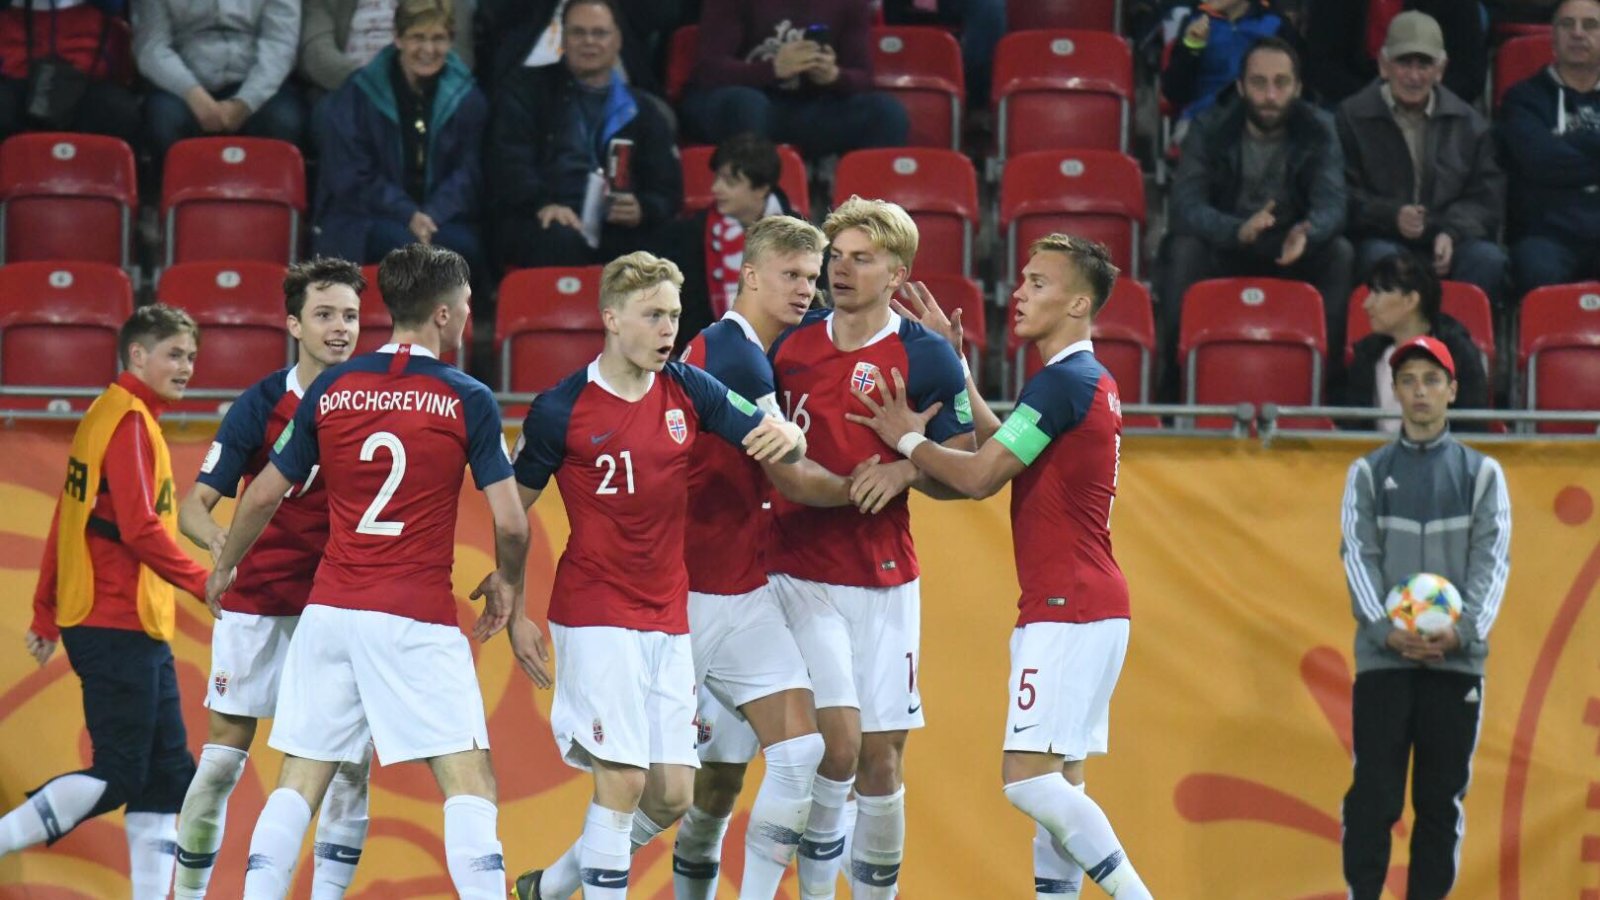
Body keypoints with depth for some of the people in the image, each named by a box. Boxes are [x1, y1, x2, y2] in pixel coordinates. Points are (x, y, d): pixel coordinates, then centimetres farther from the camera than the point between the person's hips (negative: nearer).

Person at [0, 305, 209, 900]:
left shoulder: (109, 416, 17)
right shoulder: (129, 421, -11)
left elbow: (68, 521, 21)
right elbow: (139, 528, -20)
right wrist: (202, 582, -14)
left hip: (137, 629, 10)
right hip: (119, 626, -10)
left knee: (167, 773, 7)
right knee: (117, 775, -10)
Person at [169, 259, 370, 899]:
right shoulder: (260, 405, -7)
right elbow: (193, 506, -8)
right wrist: (220, 539, -29)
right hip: (257, 602, -2)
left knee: (350, 763, -4)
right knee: (222, 761, -2)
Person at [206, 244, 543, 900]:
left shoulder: (330, 390, 6)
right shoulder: (468, 401, -4)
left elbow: (265, 496, 12)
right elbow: (510, 523, -5)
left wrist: (223, 569, 28)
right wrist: (507, 584, 16)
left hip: (328, 611, 4)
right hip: (416, 621, -4)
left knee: (299, 782, 10)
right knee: (469, 782, -3)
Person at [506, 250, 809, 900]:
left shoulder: (689, 390, 3)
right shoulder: (561, 409, -8)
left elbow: (776, 446, 4)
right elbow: (511, 510, 1)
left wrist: (787, 438, -20)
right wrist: (512, 609, -4)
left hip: (668, 618, 5)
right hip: (595, 616, -5)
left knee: (672, 796, 5)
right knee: (623, 778, -14)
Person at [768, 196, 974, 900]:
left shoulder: (927, 357, -3)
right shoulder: (791, 344, 5)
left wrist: (906, 469, -16)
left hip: (884, 581, 0)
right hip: (800, 571, 0)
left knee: (882, 757, 3)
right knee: (838, 738, -14)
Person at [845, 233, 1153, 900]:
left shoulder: (1062, 383, -14)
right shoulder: (1092, 382, 17)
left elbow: (979, 476, -14)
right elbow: (1000, 446, 26)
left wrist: (907, 440, 1)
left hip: (1070, 612, -10)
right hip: (1070, 611, 10)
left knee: (1029, 779, -16)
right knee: (1055, 783, 7)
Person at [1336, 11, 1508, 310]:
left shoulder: (1468, 123, 15)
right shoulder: (1351, 117, 8)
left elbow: (1487, 199, 11)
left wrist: (1452, 233, -10)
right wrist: (1391, 215, -17)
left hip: (1448, 241, 2)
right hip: (1381, 238, -2)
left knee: (1488, 260, -29)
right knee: (1381, 258, -37)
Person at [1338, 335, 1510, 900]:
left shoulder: (1482, 474, 10)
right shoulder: (1369, 474, 10)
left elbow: (1492, 560, 1)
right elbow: (1359, 558, 1)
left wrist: (1462, 630, -16)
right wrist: (1386, 630, -16)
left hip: (1456, 661, 0)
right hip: (1383, 659, 0)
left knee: (1442, 800, 1)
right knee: (1373, 796, -6)